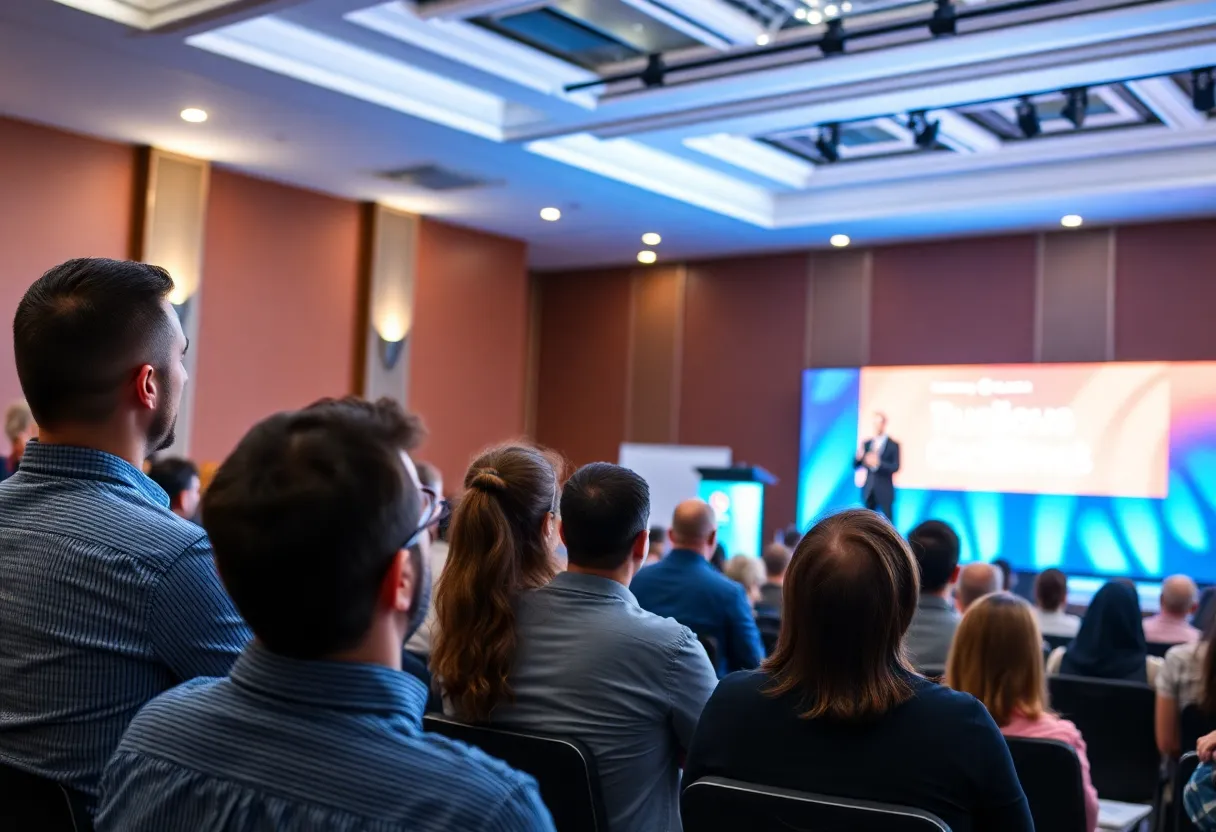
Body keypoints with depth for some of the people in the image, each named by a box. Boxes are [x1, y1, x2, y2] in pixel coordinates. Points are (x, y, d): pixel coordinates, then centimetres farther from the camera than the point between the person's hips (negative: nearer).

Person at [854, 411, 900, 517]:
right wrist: (859, 457, -15)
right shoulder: (866, 444, 9)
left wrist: (878, 463, -26)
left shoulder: (893, 445, -2)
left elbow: (895, 467, -11)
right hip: (868, 490, 4)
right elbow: (855, 465, 8)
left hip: (884, 491, -4)